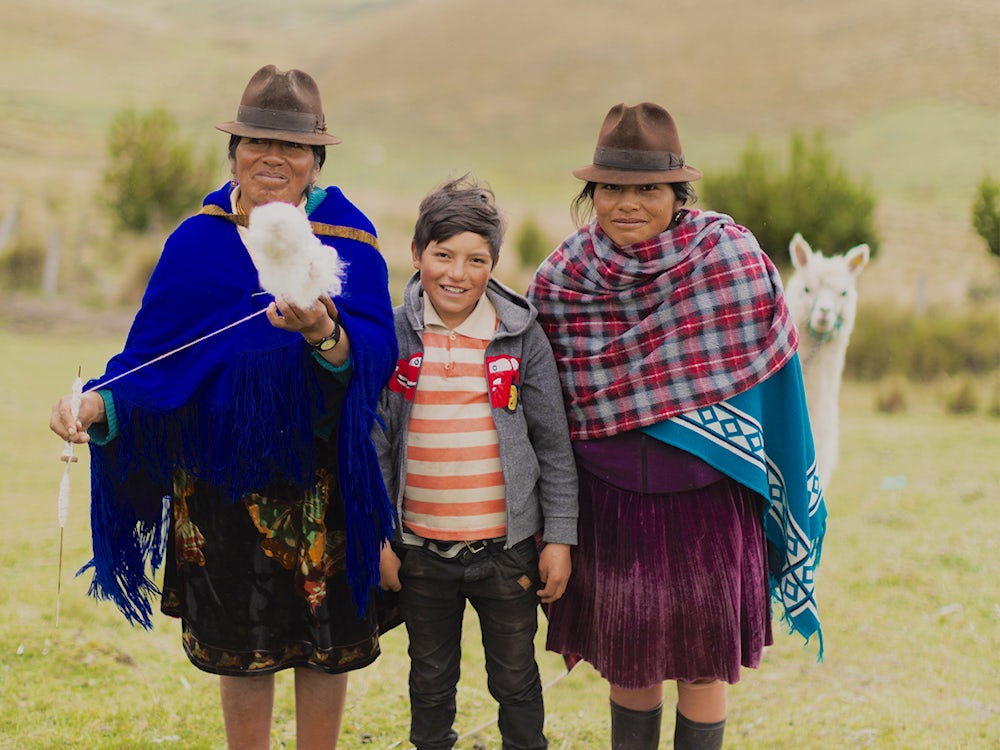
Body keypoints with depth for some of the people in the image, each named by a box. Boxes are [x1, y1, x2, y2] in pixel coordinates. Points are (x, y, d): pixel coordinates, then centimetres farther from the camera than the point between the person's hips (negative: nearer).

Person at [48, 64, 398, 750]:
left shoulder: (347, 238, -6)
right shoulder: (198, 243, -1)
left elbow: (376, 353, -19)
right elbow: (154, 357, -2)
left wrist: (325, 335, -40)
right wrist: (97, 404, -19)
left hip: (318, 471, -1)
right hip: (221, 470, 1)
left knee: (324, 640, 8)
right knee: (240, 642, 11)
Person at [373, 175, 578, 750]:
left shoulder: (521, 336, -3)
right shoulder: (394, 336, -2)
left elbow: (553, 444, 0)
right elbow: (375, 444, 3)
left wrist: (560, 537, -2)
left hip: (507, 546, -1)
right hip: (420, 550, 1)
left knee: (517, 681, 13)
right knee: (431, 683, 16)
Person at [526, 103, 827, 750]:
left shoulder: (735, 259, -11)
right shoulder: (558, 281, -5)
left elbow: (772, 380, -3)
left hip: (709, 506, -1)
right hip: (612, 504, 2)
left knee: (703, 660, 8)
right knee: (627, 659, 13)